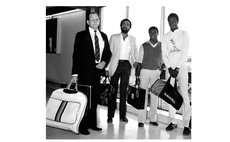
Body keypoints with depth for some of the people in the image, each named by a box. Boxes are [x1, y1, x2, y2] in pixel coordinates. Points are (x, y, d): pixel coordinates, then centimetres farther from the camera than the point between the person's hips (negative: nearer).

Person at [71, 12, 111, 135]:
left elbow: (108, 52, 18)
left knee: (95, 99, 11)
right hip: (85, 72, -5)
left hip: (98, 70, 5)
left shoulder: (103, 36, 13)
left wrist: (104, 62, -3)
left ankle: (92, 123, 22)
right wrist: (74, 74, -11)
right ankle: (82, 126, 9)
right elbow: (76, 55, -5)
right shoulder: (81, 36, -1)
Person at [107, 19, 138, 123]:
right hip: (116, 64, -2)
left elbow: (134, 53, 18)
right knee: (113, 90, -2)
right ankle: (110, 115, 4)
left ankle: (123, 115, 9)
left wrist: (134, 62, 2)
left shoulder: (133, 39, 14)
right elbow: (109, 51, 3)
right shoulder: (114, 37, 8)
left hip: (126, 65, 2)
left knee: (124, 90, 3)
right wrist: (107, 66, -5)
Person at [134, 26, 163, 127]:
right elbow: (139, 61, 4)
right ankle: (141, 119, 2)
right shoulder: (144, 46, 5)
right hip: (145, 71, -1)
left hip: (156, 72, 1)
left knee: (155, 95, 5)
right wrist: (137, 74, -2)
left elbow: (163, 61, 11)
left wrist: (162, 72, -1)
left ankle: (153, 118, 16)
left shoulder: (162, 46, 8)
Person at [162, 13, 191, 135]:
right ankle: (173, 122, 9)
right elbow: (164, 54, 7)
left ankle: (186, 124, -6)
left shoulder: (184, 34, 5)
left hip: (181, 67, -3)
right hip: (170, 68, 3)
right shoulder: (165, 37, 14)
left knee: (184, 95, -8)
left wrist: (177, 68, -12)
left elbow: (185, 52, -4)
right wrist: (169, 68, -6)